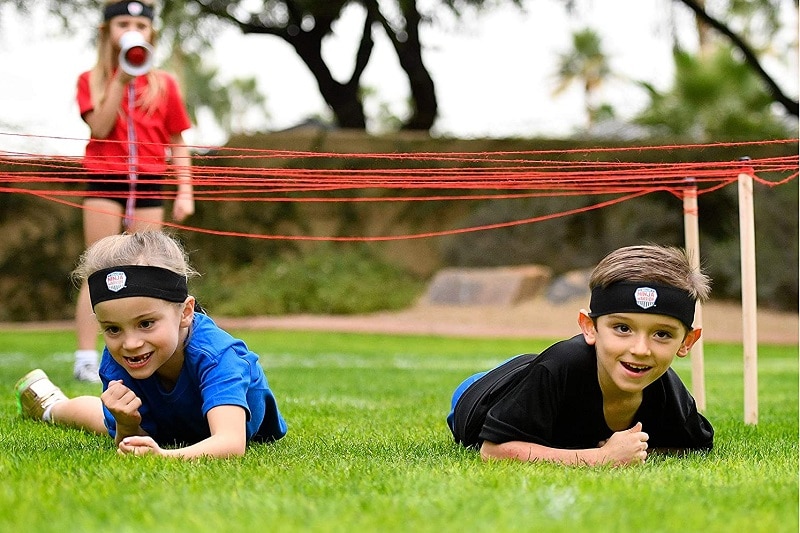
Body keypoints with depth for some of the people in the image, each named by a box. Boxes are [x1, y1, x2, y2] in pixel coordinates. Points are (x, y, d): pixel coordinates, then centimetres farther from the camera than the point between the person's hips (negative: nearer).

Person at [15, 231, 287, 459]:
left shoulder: (214, 354, -50)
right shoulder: (115, 362, -37)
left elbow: (232, 443, -64)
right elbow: (130, 450, -29)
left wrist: (165, 456, -83)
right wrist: (127, 427, -53)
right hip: (159, 428, 2)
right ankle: (53, 407, 59)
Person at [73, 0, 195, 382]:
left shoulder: (164, 84, 8)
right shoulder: (91, 80, 4)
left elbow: (177, 143, 10)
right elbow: (100, 129, -12)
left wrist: (185, 191, 3)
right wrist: (120, 81, -17)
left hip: (148, 185, 2)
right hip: (104, 180, -2)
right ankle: (86, 360, -4)